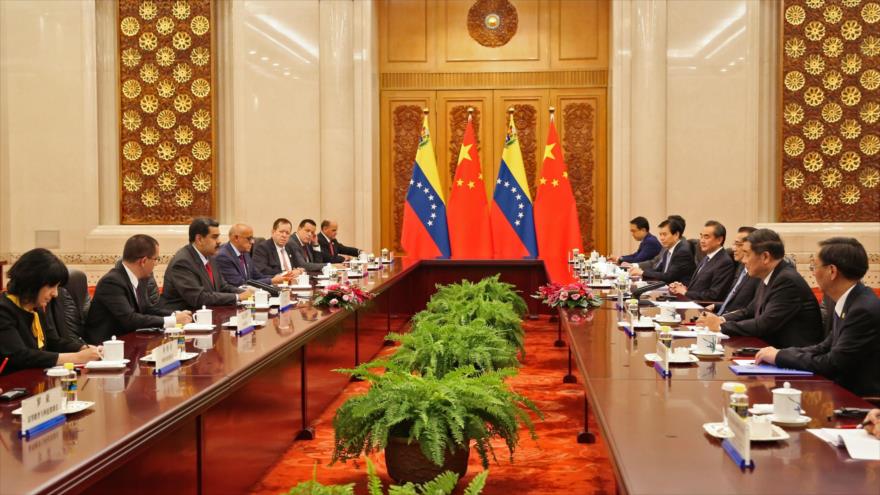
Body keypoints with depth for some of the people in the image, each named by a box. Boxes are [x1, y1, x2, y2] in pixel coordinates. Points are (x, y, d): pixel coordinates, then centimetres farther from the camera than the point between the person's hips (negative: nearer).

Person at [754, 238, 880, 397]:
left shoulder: (865, 310, -21)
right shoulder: (848, 302, 7)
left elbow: (833, 364, -20)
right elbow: (827, 347, 11)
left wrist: (780, 356, -10)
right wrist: (778, 353, -2)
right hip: (844, 390, 8)